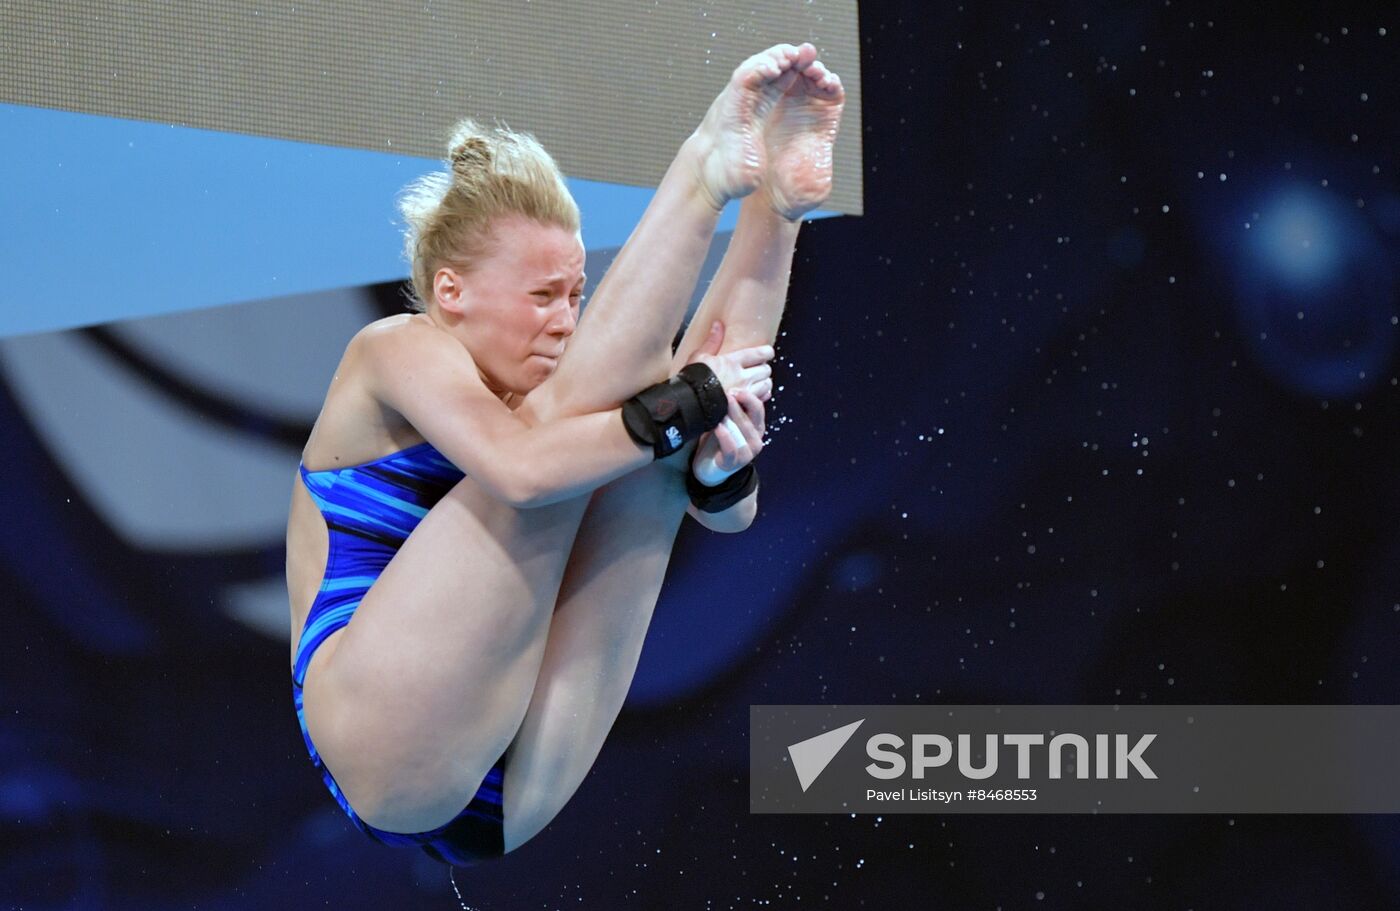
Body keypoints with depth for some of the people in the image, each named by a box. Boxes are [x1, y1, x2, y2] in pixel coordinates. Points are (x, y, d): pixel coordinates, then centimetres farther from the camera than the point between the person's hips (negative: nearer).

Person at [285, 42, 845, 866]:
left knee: (652, 450, -1)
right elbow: (521, 468, -20)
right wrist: (685, 408, -18)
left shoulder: (533, 401, 18)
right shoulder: (397, 348, 1)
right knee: (580, 402, -14)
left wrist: (716, 464, -14)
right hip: (379, 748, -6)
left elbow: (731, 513, 7)